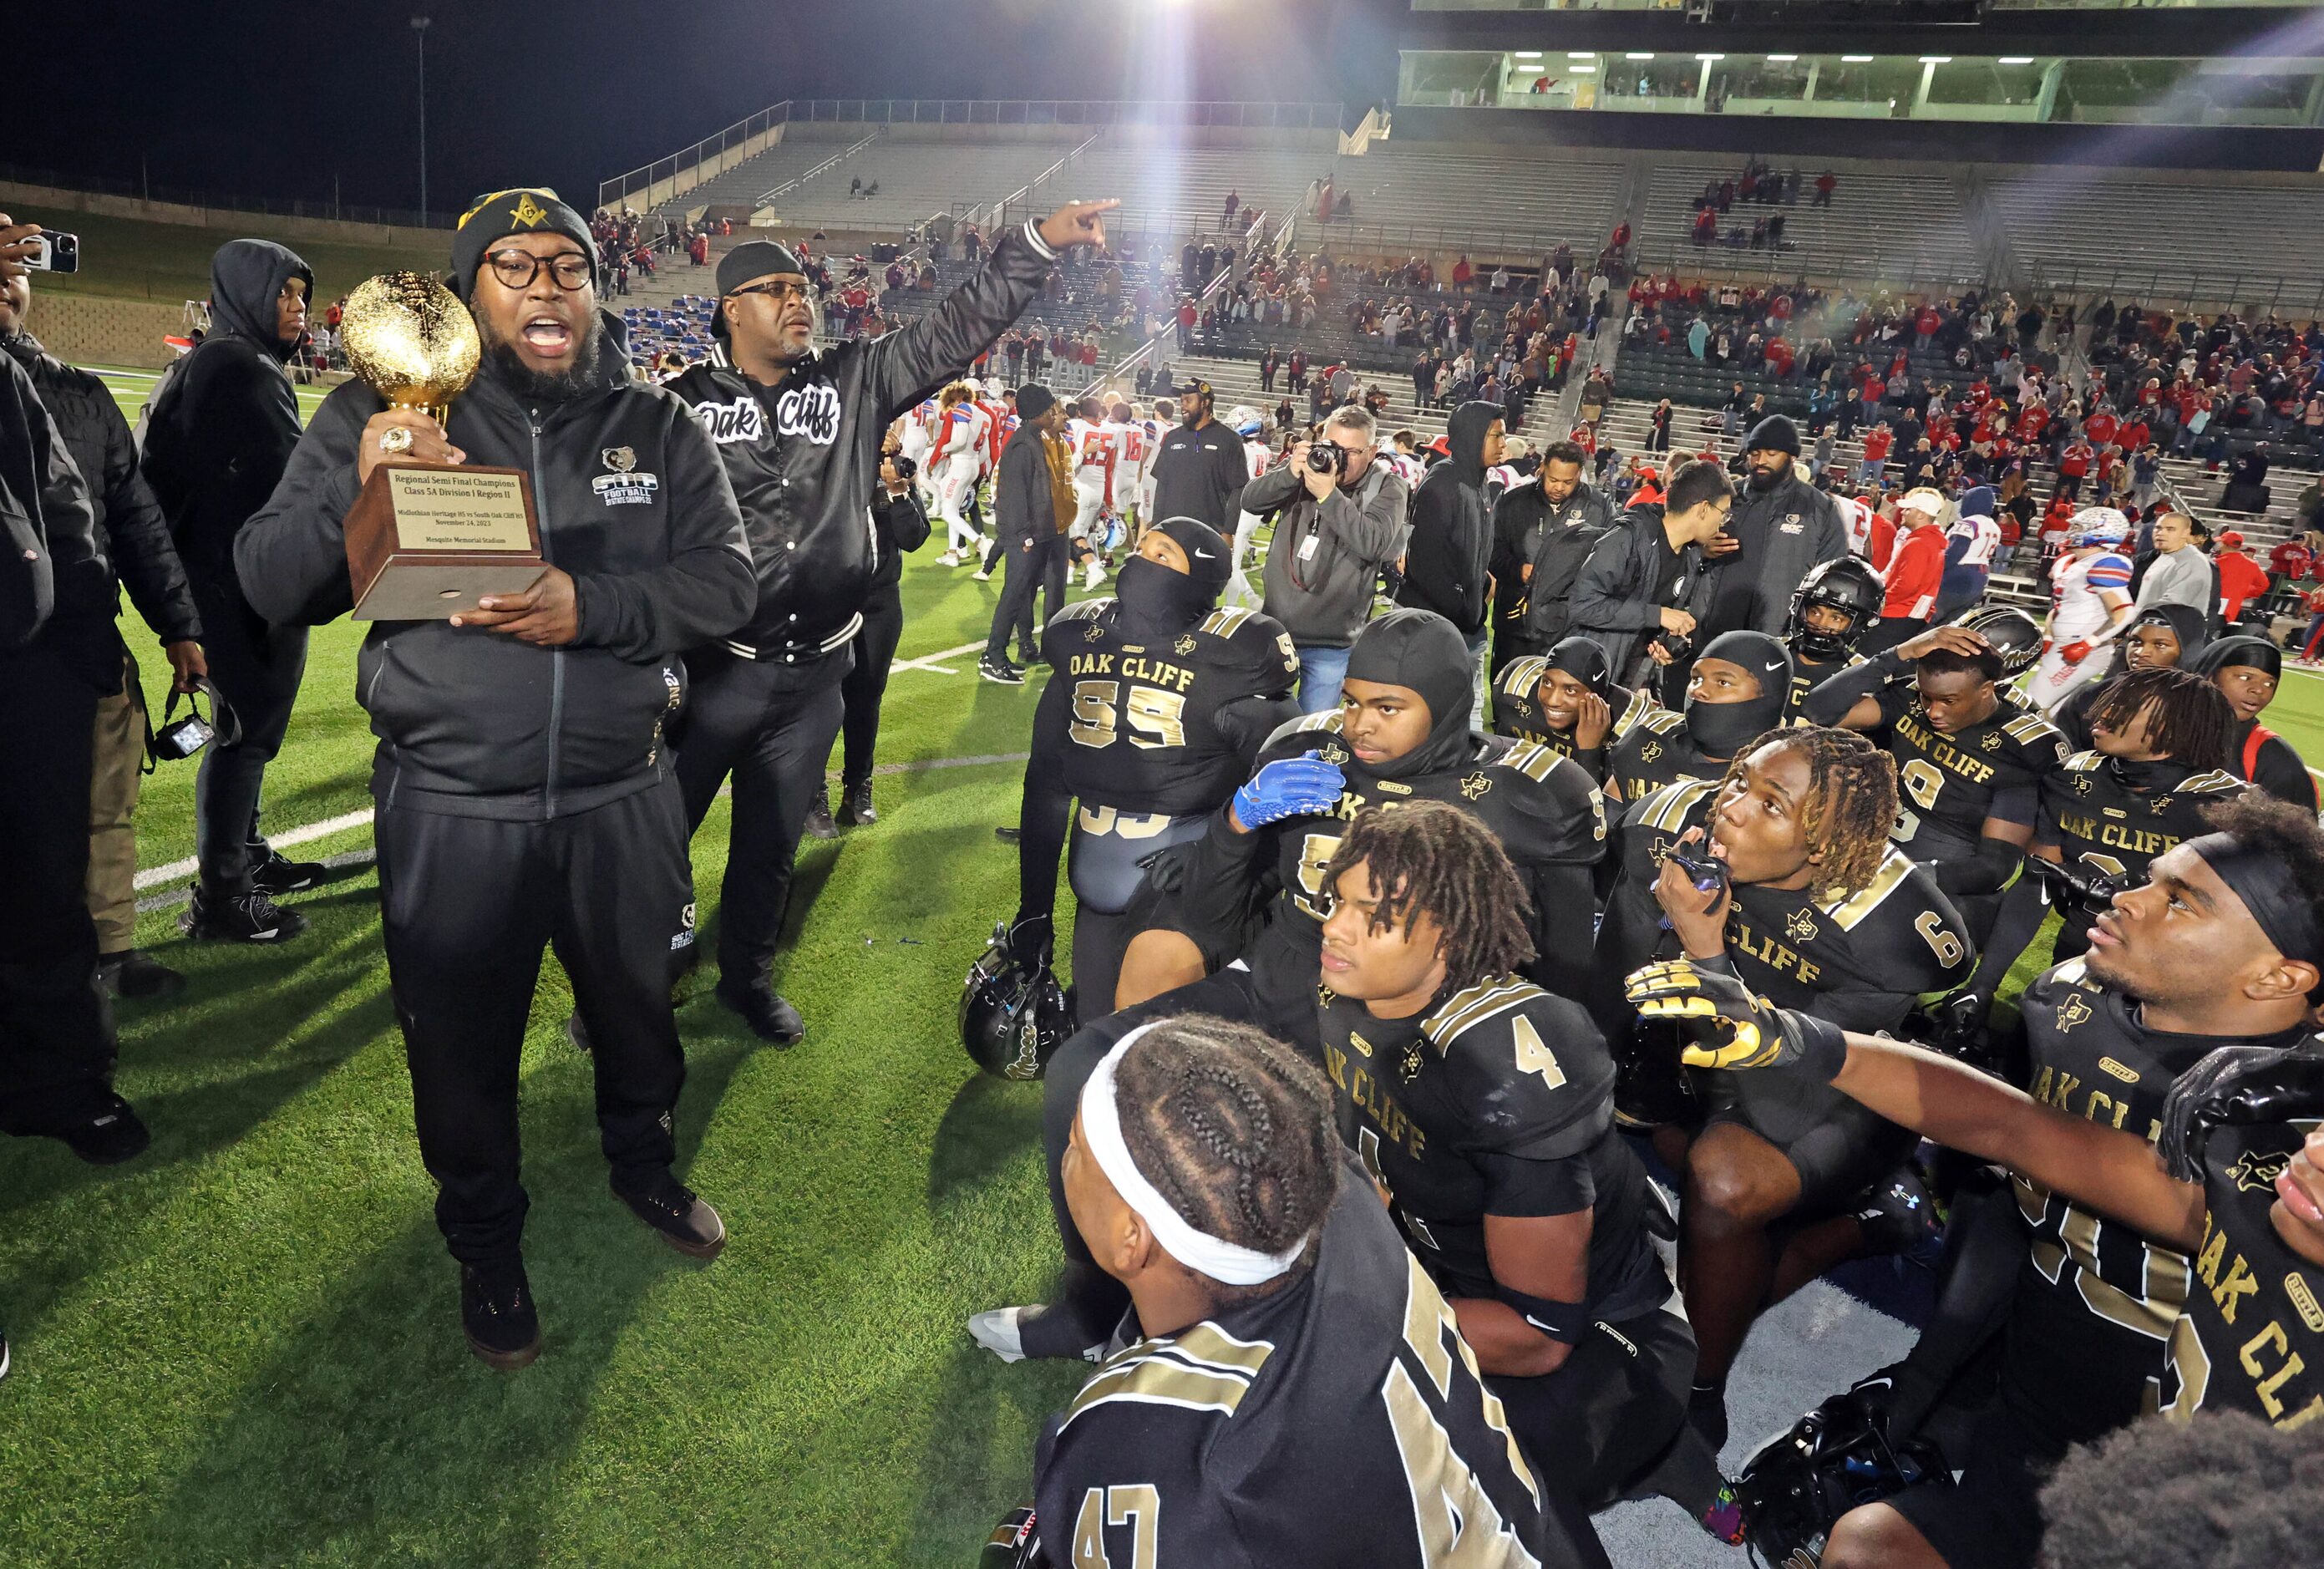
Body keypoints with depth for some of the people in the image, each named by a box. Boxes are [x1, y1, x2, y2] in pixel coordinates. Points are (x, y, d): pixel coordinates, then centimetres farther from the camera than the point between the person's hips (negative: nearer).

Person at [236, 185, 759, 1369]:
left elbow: (727, 577, -7)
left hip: (621, 800, 2)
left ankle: (644, 1163, 50)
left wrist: (590, 605, -24)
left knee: (636, 1006, 21)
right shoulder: (378, 416, -3)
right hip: (448, 812, -1)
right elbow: (269, 584, -6)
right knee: (463, 1045, 14)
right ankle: (485, 1244, 40)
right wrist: (356, 490, -26)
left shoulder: (656, 426, 1)